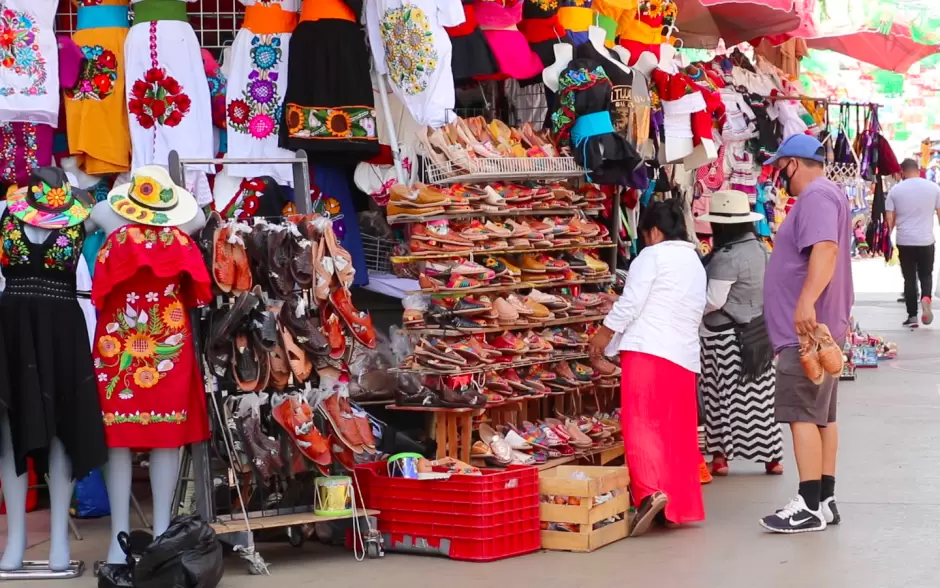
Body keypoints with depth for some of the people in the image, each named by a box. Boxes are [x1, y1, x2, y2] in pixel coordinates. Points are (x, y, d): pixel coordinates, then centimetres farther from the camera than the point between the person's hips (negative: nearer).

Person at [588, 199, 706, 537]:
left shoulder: (652, 256, 0)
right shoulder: (696, 265, 24)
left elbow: (631, 301, -10)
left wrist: (606, 332, 2)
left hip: (648, 348, -7)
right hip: (684, 355, 8)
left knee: (642, 422, -13)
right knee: (679, 431, 10)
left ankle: (651, 491, -29)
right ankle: (681, 504, 12)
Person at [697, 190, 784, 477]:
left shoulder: (726, 257, -19)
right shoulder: (759, 248, 6)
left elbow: (713, 300, -19)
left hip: (726, 335, -7)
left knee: (722, 393, 2)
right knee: (759, 393, 12)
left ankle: (720, 455, 8)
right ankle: (773, 456, 16)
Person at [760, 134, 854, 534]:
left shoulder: (817, 196, -15)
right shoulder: (823, 195, 20)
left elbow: (826, 249, -31)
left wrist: (806, 302, -42)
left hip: (807, 329, -11)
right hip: (818, 328, 11)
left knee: (802, 414, -12)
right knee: (822, 416, 11)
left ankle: (811, 507, -12)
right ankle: (825, 500, 15)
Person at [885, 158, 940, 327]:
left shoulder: (895, 190, -1)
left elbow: (889, 218, -1)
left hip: (904, 241, 0)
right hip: (926, 240, 0)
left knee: (909, 278, 8)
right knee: (926, 275, 15)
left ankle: (912, 315, 7)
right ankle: (926, 299, -13)